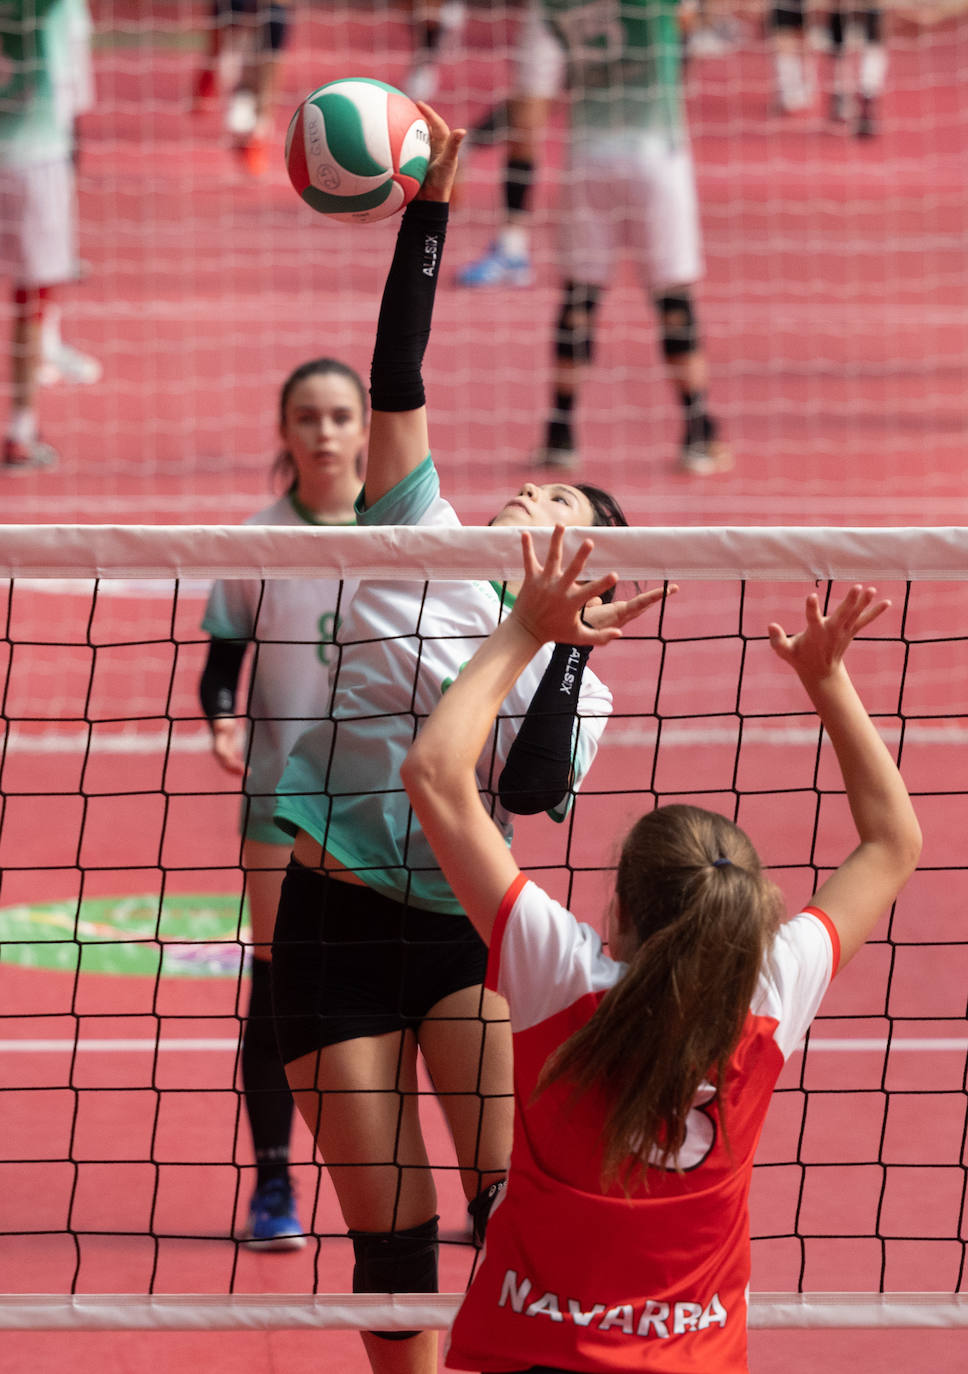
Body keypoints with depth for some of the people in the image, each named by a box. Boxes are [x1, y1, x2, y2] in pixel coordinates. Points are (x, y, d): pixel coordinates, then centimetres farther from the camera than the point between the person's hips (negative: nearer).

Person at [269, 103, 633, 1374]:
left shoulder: (574, 685, 3)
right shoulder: (421, 540, 5)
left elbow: (531, 793, -16)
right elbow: (398, 378, -2)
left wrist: (567, 641, -19)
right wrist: (426, 207, -10)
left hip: (464, 930, 0)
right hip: (333, 927, 0)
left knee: (512, 1196, -17)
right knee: (393, 1237, 2)